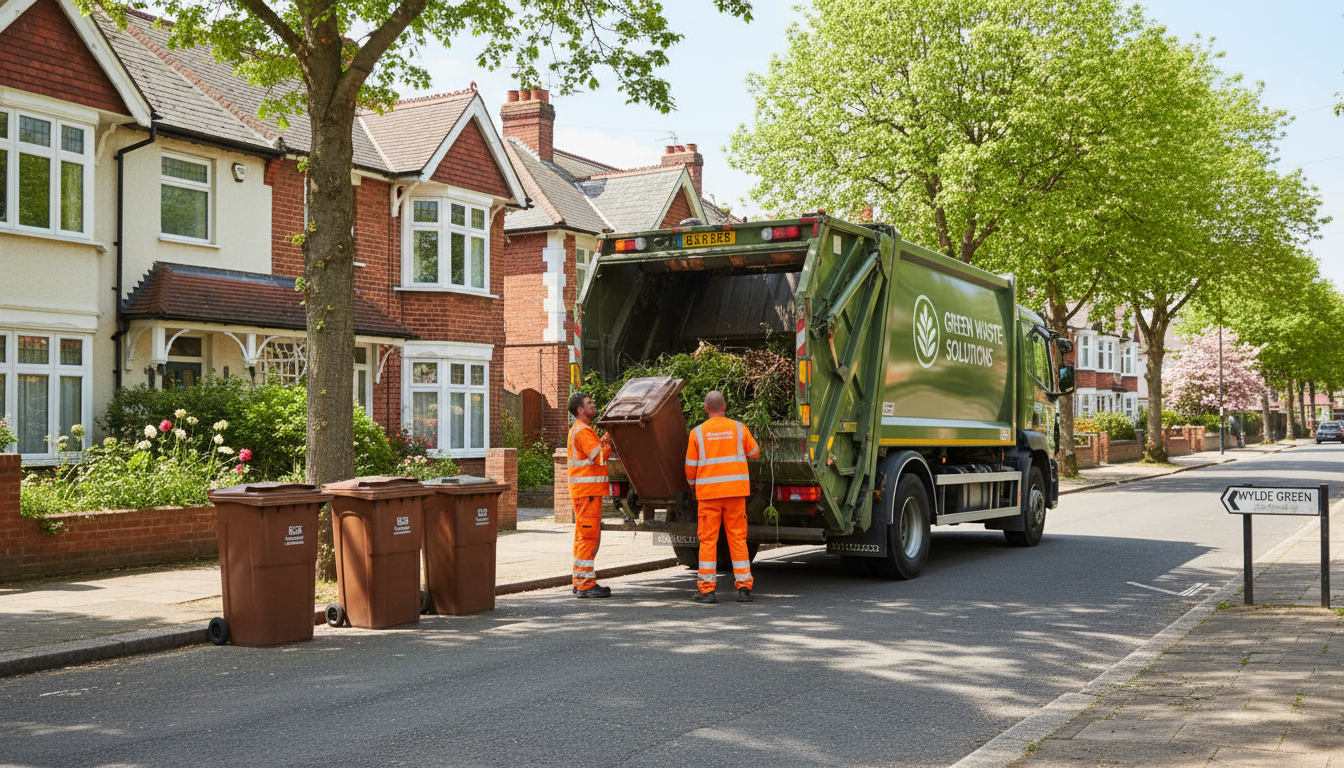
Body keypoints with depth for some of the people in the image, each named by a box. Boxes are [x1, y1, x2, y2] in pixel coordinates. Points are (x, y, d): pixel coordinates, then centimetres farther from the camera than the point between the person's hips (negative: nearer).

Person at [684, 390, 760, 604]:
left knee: (708, 540, 2)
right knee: (737, 538, 6)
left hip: (708, 492, -1)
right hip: (735, 491, 2)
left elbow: (690, 467, 2)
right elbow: (753, 452, 17)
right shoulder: (739, 428, 2)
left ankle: (707, 589, 1)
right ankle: (744, 588, 4)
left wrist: (692, 483, 22)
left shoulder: (697, 433, -2)